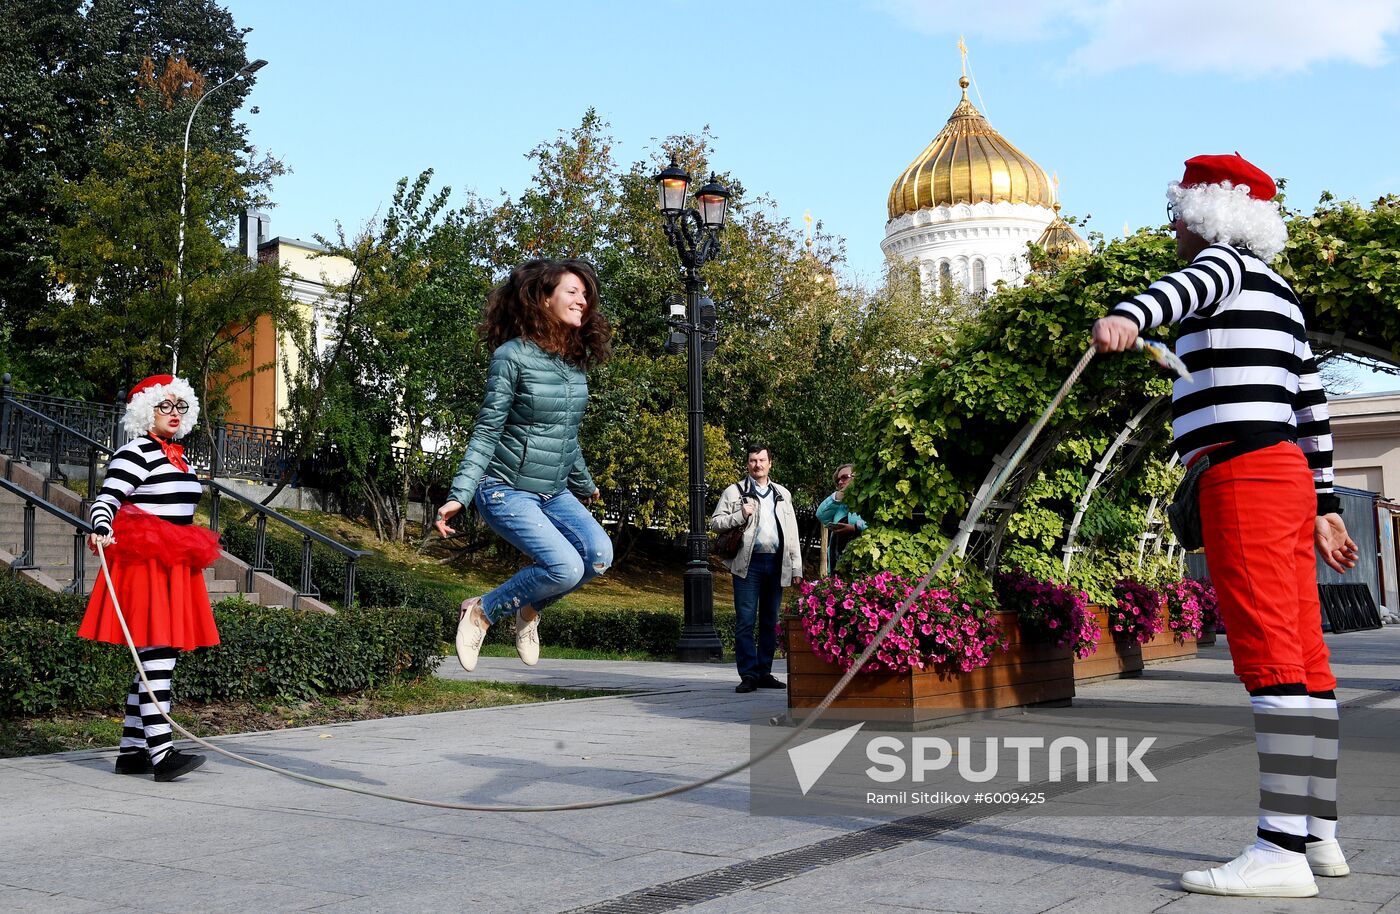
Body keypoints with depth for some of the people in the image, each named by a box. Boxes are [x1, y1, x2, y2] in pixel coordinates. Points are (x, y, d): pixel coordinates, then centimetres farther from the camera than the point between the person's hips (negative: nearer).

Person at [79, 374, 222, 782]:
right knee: (158, 653, -15)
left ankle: (131, 749, 15)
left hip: (175, 566, 9)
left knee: (160, 656, 9)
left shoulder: (179, 457, 19)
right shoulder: (134, 454, -8)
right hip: (144, 565, -9)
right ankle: (160, 752, -19)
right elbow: (106, 500, -19)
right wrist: (102, 530, -39)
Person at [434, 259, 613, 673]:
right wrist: (460, 494, -20)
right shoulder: (513, 355, -13)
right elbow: (486, 432, -13)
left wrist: (584, 484, 30)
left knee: (599, 553, -17)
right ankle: (482, 611, 1)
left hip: (554, 493, 7)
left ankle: (528, 607, 10)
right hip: (506, 489, -7)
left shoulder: (576, 360, 7)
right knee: (566, 568, -23)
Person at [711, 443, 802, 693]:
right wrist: (740, 516, -12)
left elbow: (792, 532, 16)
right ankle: (748, 675, -4)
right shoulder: (734, 492, 6)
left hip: (776, 564, 4)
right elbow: (715, 521, 4)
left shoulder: (782, 494, 18)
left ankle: (764, 672, 14)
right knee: (745, 620, -7)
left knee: (770, 621, 7)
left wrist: (796, 567, 9)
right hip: (748, 563, -4)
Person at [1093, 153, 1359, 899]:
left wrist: (1130, 315, -48)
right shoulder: (1279, 293, 26)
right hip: (1286, 475, 10)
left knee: (1269, 656, -15)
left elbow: (1194, 283, -27)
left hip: (1243, 474, -10)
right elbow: (1312, 406, 25)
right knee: (1301, 655, 8)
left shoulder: (1227, 262, -1)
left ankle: (1280, 850, -18)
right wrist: (1324, 507, 27)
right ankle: (1319, 836, 13)